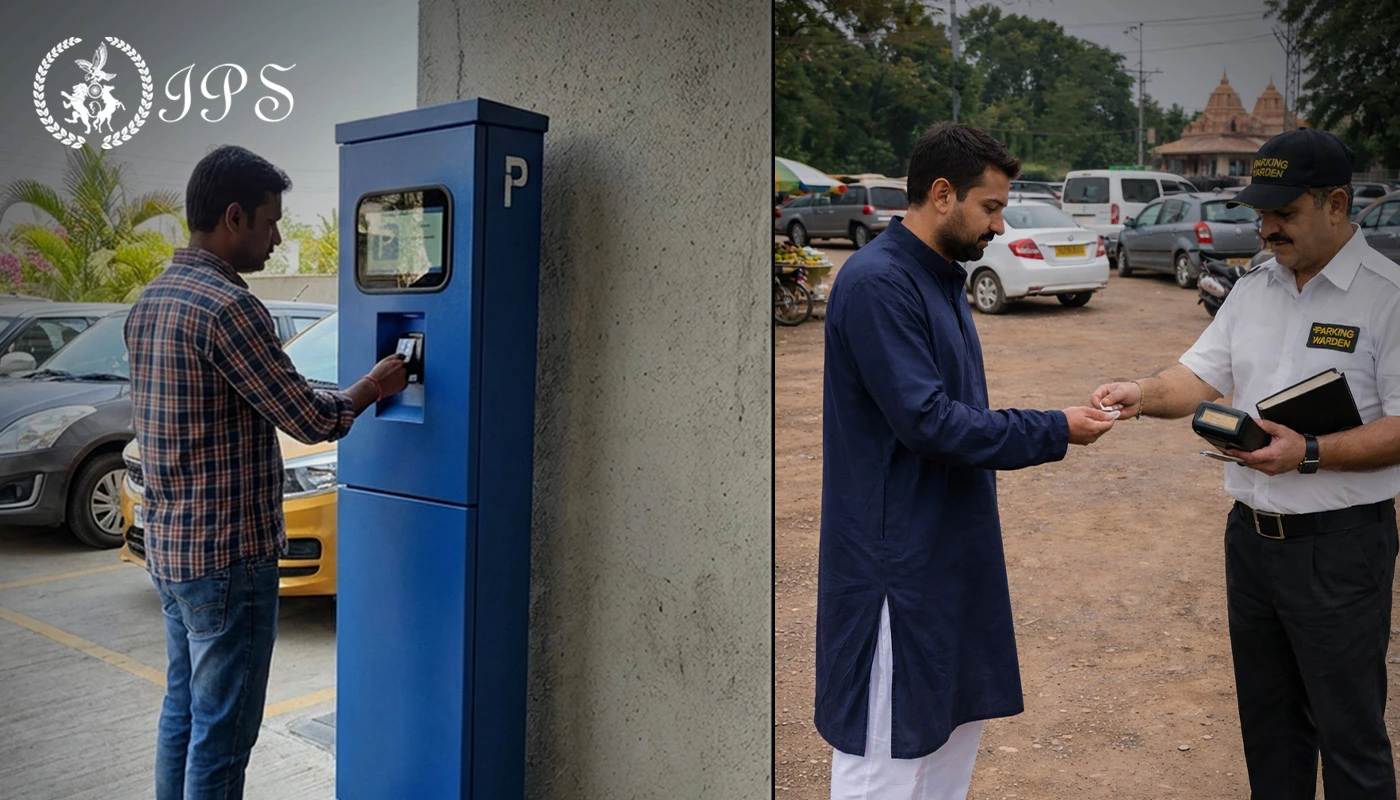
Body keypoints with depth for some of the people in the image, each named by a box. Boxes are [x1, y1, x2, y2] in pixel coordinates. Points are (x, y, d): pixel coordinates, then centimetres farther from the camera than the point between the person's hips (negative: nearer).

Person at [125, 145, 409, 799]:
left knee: (183, 709, 20)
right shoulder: (227, 306, -20)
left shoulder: (150, 301, 9)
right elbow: (310, 420, -18)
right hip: (226, 553, -10)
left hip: (166, 543, 10)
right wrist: (374, 387, 0)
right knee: (222, 731, 2)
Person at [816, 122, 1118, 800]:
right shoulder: (876, 282, -19)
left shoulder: (941, 278, 12)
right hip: (898, 558, -10)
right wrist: (1052, 433, -16)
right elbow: (925, 420, -23)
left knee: (958, 716, 20)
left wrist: (1011, 435, 6)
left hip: (953, 547, 10)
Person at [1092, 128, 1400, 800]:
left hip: (1337, 543, -6)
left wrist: (1309, 454, -26)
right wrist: (1143, 395, -16)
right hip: (1250, 534, 7)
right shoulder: (1254, 288, 8)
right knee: (1266, 717, 21)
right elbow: (1201, 376, 4)